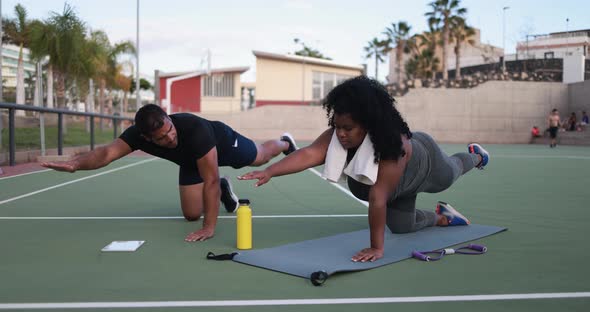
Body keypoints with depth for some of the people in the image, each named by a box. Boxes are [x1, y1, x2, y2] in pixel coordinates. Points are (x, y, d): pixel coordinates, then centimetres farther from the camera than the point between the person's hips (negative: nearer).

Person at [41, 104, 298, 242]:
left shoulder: (195, 129, -50)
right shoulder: (139, 135, -37)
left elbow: (210, 179, -48)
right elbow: (107, 152, -46)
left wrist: (209, 227, -49)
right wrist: (75, 164, -67)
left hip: (223, 142, -3)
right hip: (191, 160, 3)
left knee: (261, 157, 25)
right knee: (191, 214, 0)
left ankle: (285, 143, 62)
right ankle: (223, 191, 32)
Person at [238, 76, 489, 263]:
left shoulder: (394, 144, -51)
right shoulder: (337, 136, -37)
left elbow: (378, 198, -53)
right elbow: (309, 154, -53)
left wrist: (376, 247, -53)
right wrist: (270, 171, -68)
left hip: (425, 162, -4)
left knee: (450, 173, 30)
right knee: (401, 227, 15)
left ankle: (475, 156, 65)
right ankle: (442, 217, 43)